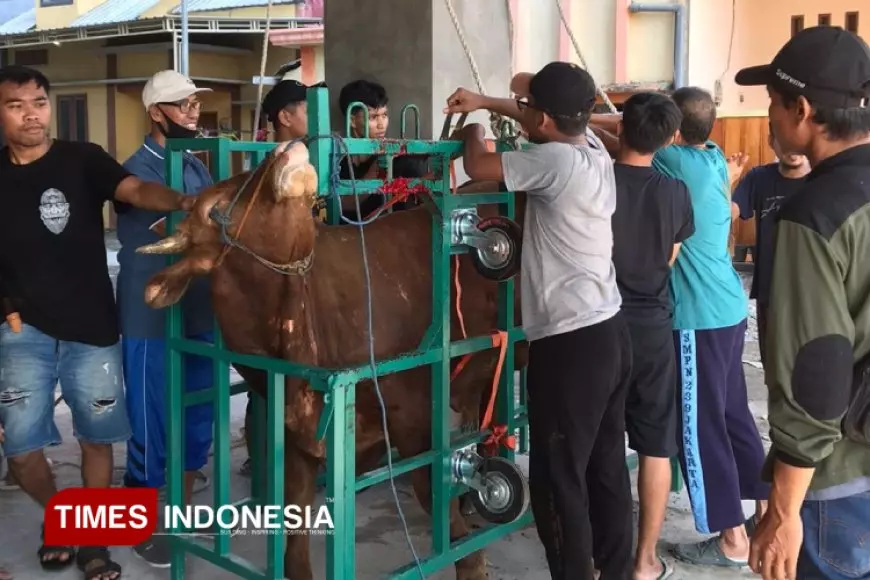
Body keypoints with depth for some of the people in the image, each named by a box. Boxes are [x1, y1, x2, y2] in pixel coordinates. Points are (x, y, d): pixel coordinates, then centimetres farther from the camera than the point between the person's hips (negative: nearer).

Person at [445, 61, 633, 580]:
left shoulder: (557, 161, -18)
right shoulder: (593, 148, 8)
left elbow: (477, 166, -9)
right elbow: (548, 121, 28)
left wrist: (473, 130, 12)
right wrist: (486, 103, 28)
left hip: (571, 342, -9)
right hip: (610, 332, 9)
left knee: (558, 479, 1)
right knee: (608, 468, 17)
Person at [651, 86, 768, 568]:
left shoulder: (677, 163, -16)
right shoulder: (715, 159, 7)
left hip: (699, 317, -9)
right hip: (729, 308, 9)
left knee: (700, 426, 2)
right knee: (733, 412, 20)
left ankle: (732, 540, 12)